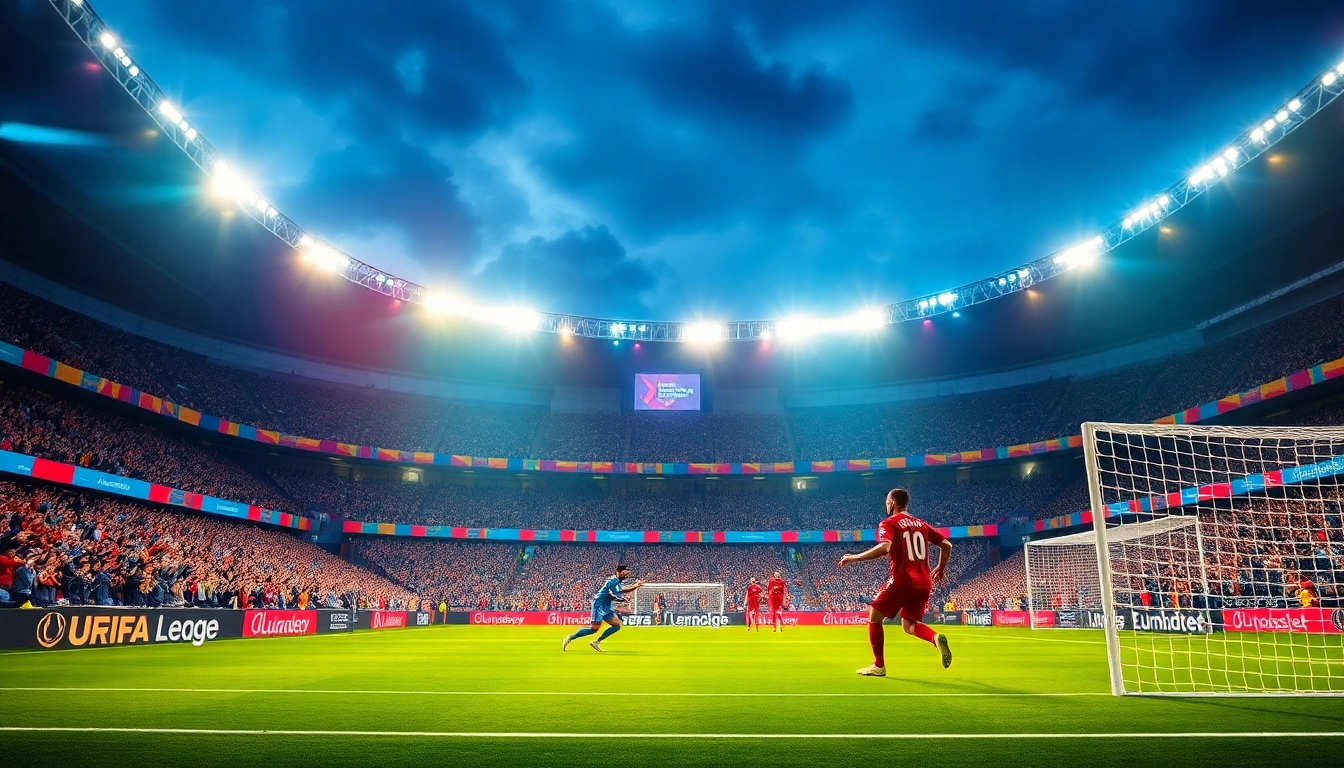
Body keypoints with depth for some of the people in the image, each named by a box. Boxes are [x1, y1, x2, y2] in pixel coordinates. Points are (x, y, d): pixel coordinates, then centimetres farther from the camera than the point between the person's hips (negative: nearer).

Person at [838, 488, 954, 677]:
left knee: (874, 616, 10)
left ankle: (879, 665, 9)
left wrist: (855, 557, -17)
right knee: (908, 624, 19)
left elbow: (884, 548, -23)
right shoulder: (921, 524, 16)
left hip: (902, 580, -6)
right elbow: (946, 545, 14)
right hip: (924, 582, 6)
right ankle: (936, 638, -11)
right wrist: (940, 568, 27)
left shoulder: (889, 523, -4)